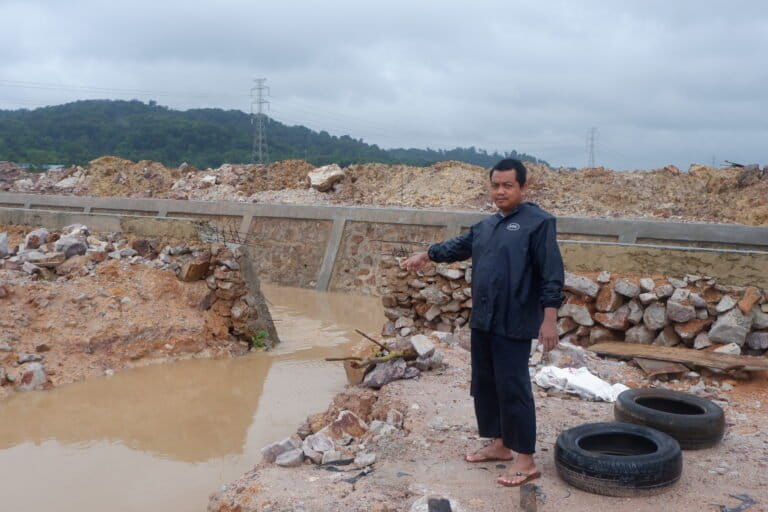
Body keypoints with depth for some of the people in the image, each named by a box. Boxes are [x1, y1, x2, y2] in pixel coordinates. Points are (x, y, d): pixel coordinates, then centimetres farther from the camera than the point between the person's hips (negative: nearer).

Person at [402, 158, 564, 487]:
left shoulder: (538, 222, -10)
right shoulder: (486, 225, 14)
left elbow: (552, 274, -15)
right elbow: (459, 246, 31)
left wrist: (549, 318, -21)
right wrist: (426, 255, 38)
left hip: (514, 325, -8)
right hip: (482, 321, 8)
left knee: (513, 389, -4)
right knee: (484, 384, 14)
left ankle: (526, 460, 7)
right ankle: (499, 444, 30)